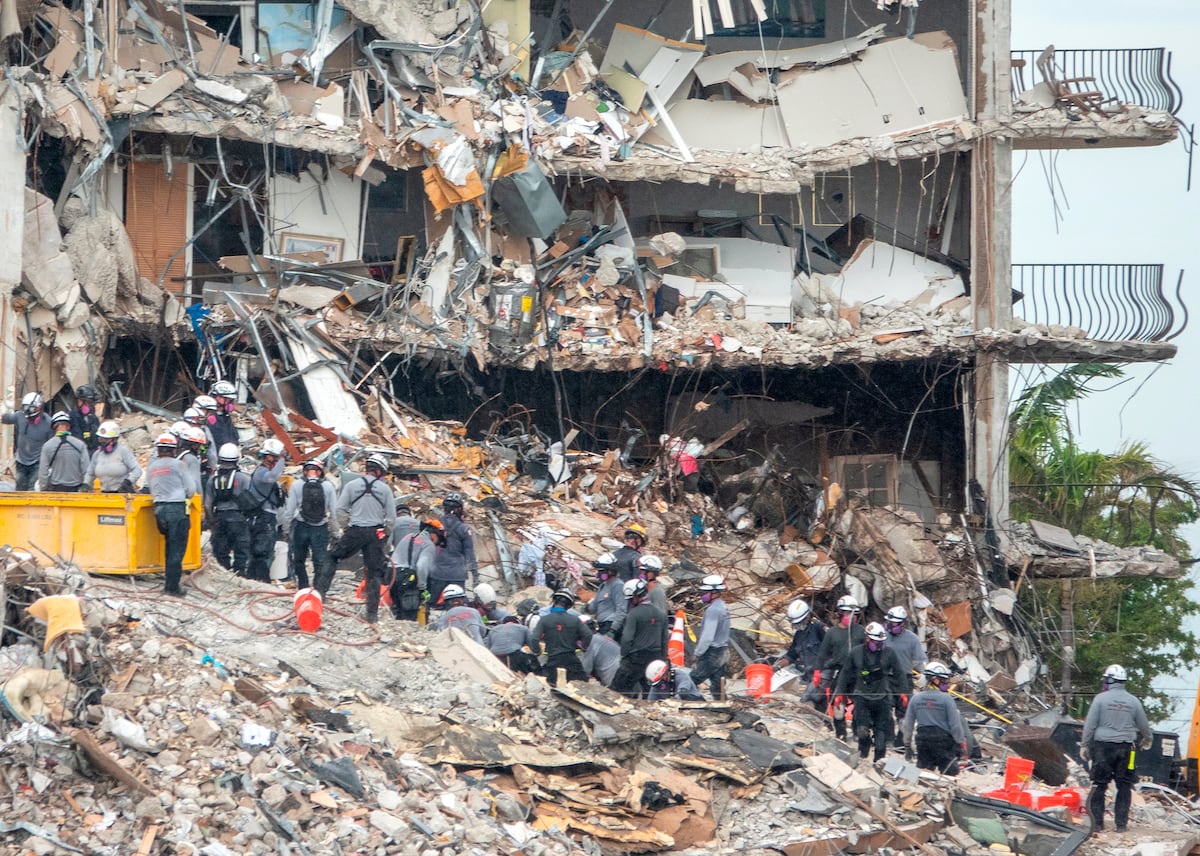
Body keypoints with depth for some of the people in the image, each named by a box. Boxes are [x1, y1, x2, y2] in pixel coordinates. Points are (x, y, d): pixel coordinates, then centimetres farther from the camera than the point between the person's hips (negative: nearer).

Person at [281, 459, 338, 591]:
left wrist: (286, 529, 6)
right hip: (321, 529, 0)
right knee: (321, 562, 3)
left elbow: (289, 509, -4)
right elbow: (334, 511, -1)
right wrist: (335, 532, 7)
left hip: (301, 527, 0)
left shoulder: (297, 485, -5)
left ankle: (303, 587, 13)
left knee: (299, 560, 15)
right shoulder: (328, 486, -4)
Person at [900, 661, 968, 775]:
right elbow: (956, 725, -10)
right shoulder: (946, 699, -12)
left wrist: (907, 745, 16)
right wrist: (962, 745, -1)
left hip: (922, 740, 4)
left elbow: (907, 725, 7)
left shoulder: (915, 698, 2)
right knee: (949, 774, 2)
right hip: (943, 739, -4)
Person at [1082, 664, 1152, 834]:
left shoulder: (1101, 698, -6)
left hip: (1103, 746, -2)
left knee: (1099, 784, 4)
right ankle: (1121, 823, 8)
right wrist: (1148, 739, 35)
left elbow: (1090, 724, -6)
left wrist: (1084, 745, 3)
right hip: (1126, 747, 2)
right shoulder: (1133, 701, 3)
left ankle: (1097, 822, 3)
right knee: (1124, 786, 9)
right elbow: (1144, 725, 15)